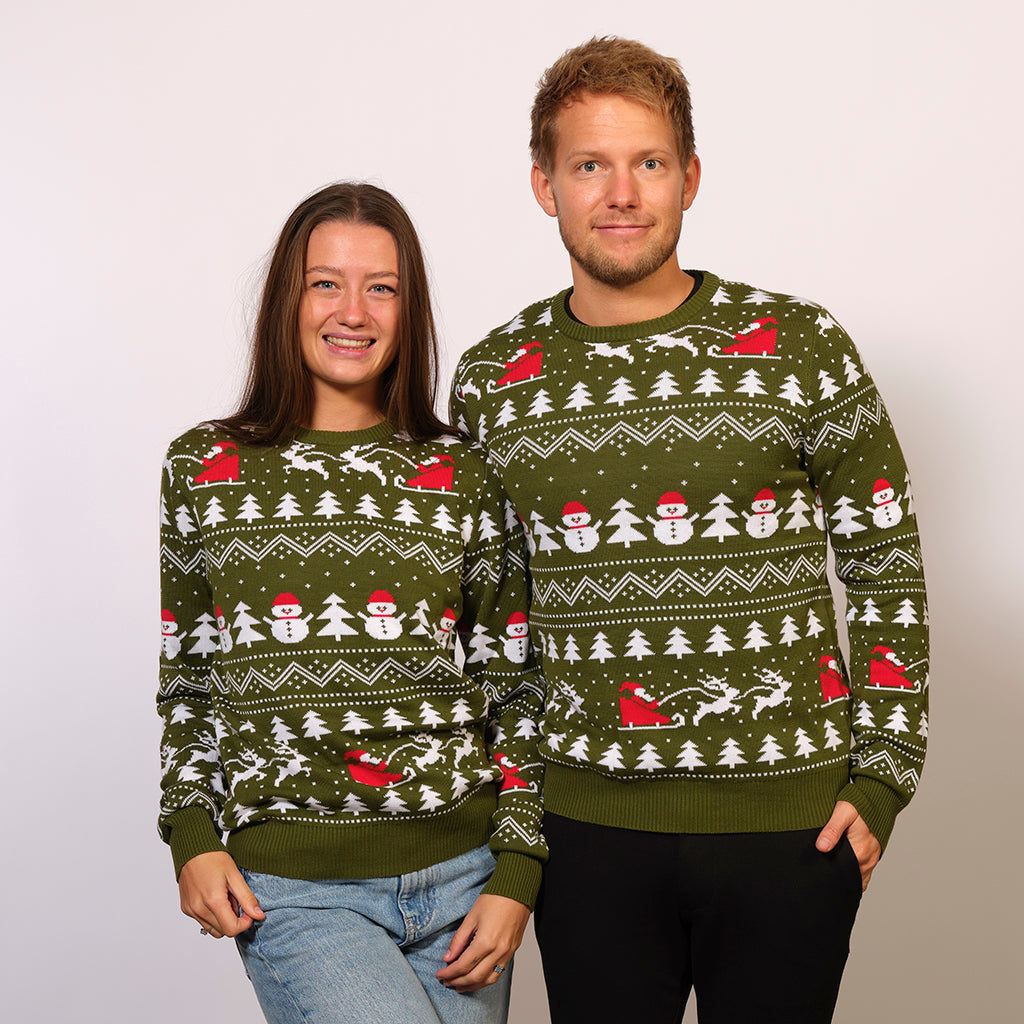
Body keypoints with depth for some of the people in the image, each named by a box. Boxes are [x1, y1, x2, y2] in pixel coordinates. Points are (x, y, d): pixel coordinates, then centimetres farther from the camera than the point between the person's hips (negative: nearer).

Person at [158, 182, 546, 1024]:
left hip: (461, 868, 2)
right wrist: (192, 838, 1)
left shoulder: (466, 478, 3)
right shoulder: (202, 470, 5)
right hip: (291, 888, -1)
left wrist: (515, 879, -1)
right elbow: (187, 678, 11)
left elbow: (517, 688, 5)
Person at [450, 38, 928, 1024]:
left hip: (790, 819, -1)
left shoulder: (800, 346, -4)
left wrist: (883, 775, -3)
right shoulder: (492, 378, 2)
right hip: (587, 821, 2)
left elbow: (888, 569, 1)